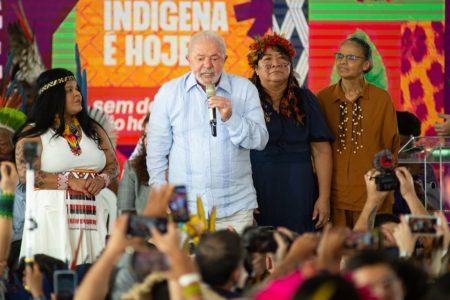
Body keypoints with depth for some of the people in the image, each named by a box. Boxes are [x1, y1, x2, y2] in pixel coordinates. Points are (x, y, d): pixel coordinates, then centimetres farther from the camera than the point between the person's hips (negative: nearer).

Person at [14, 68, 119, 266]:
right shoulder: (33, 133, 1)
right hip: (52, 213, -4)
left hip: (91, 214, 4)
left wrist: (102, 180, -5)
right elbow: (26, 175, -10)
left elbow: (113, 165, 17)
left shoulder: (93, 130, 16)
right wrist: (69, 181, -14)